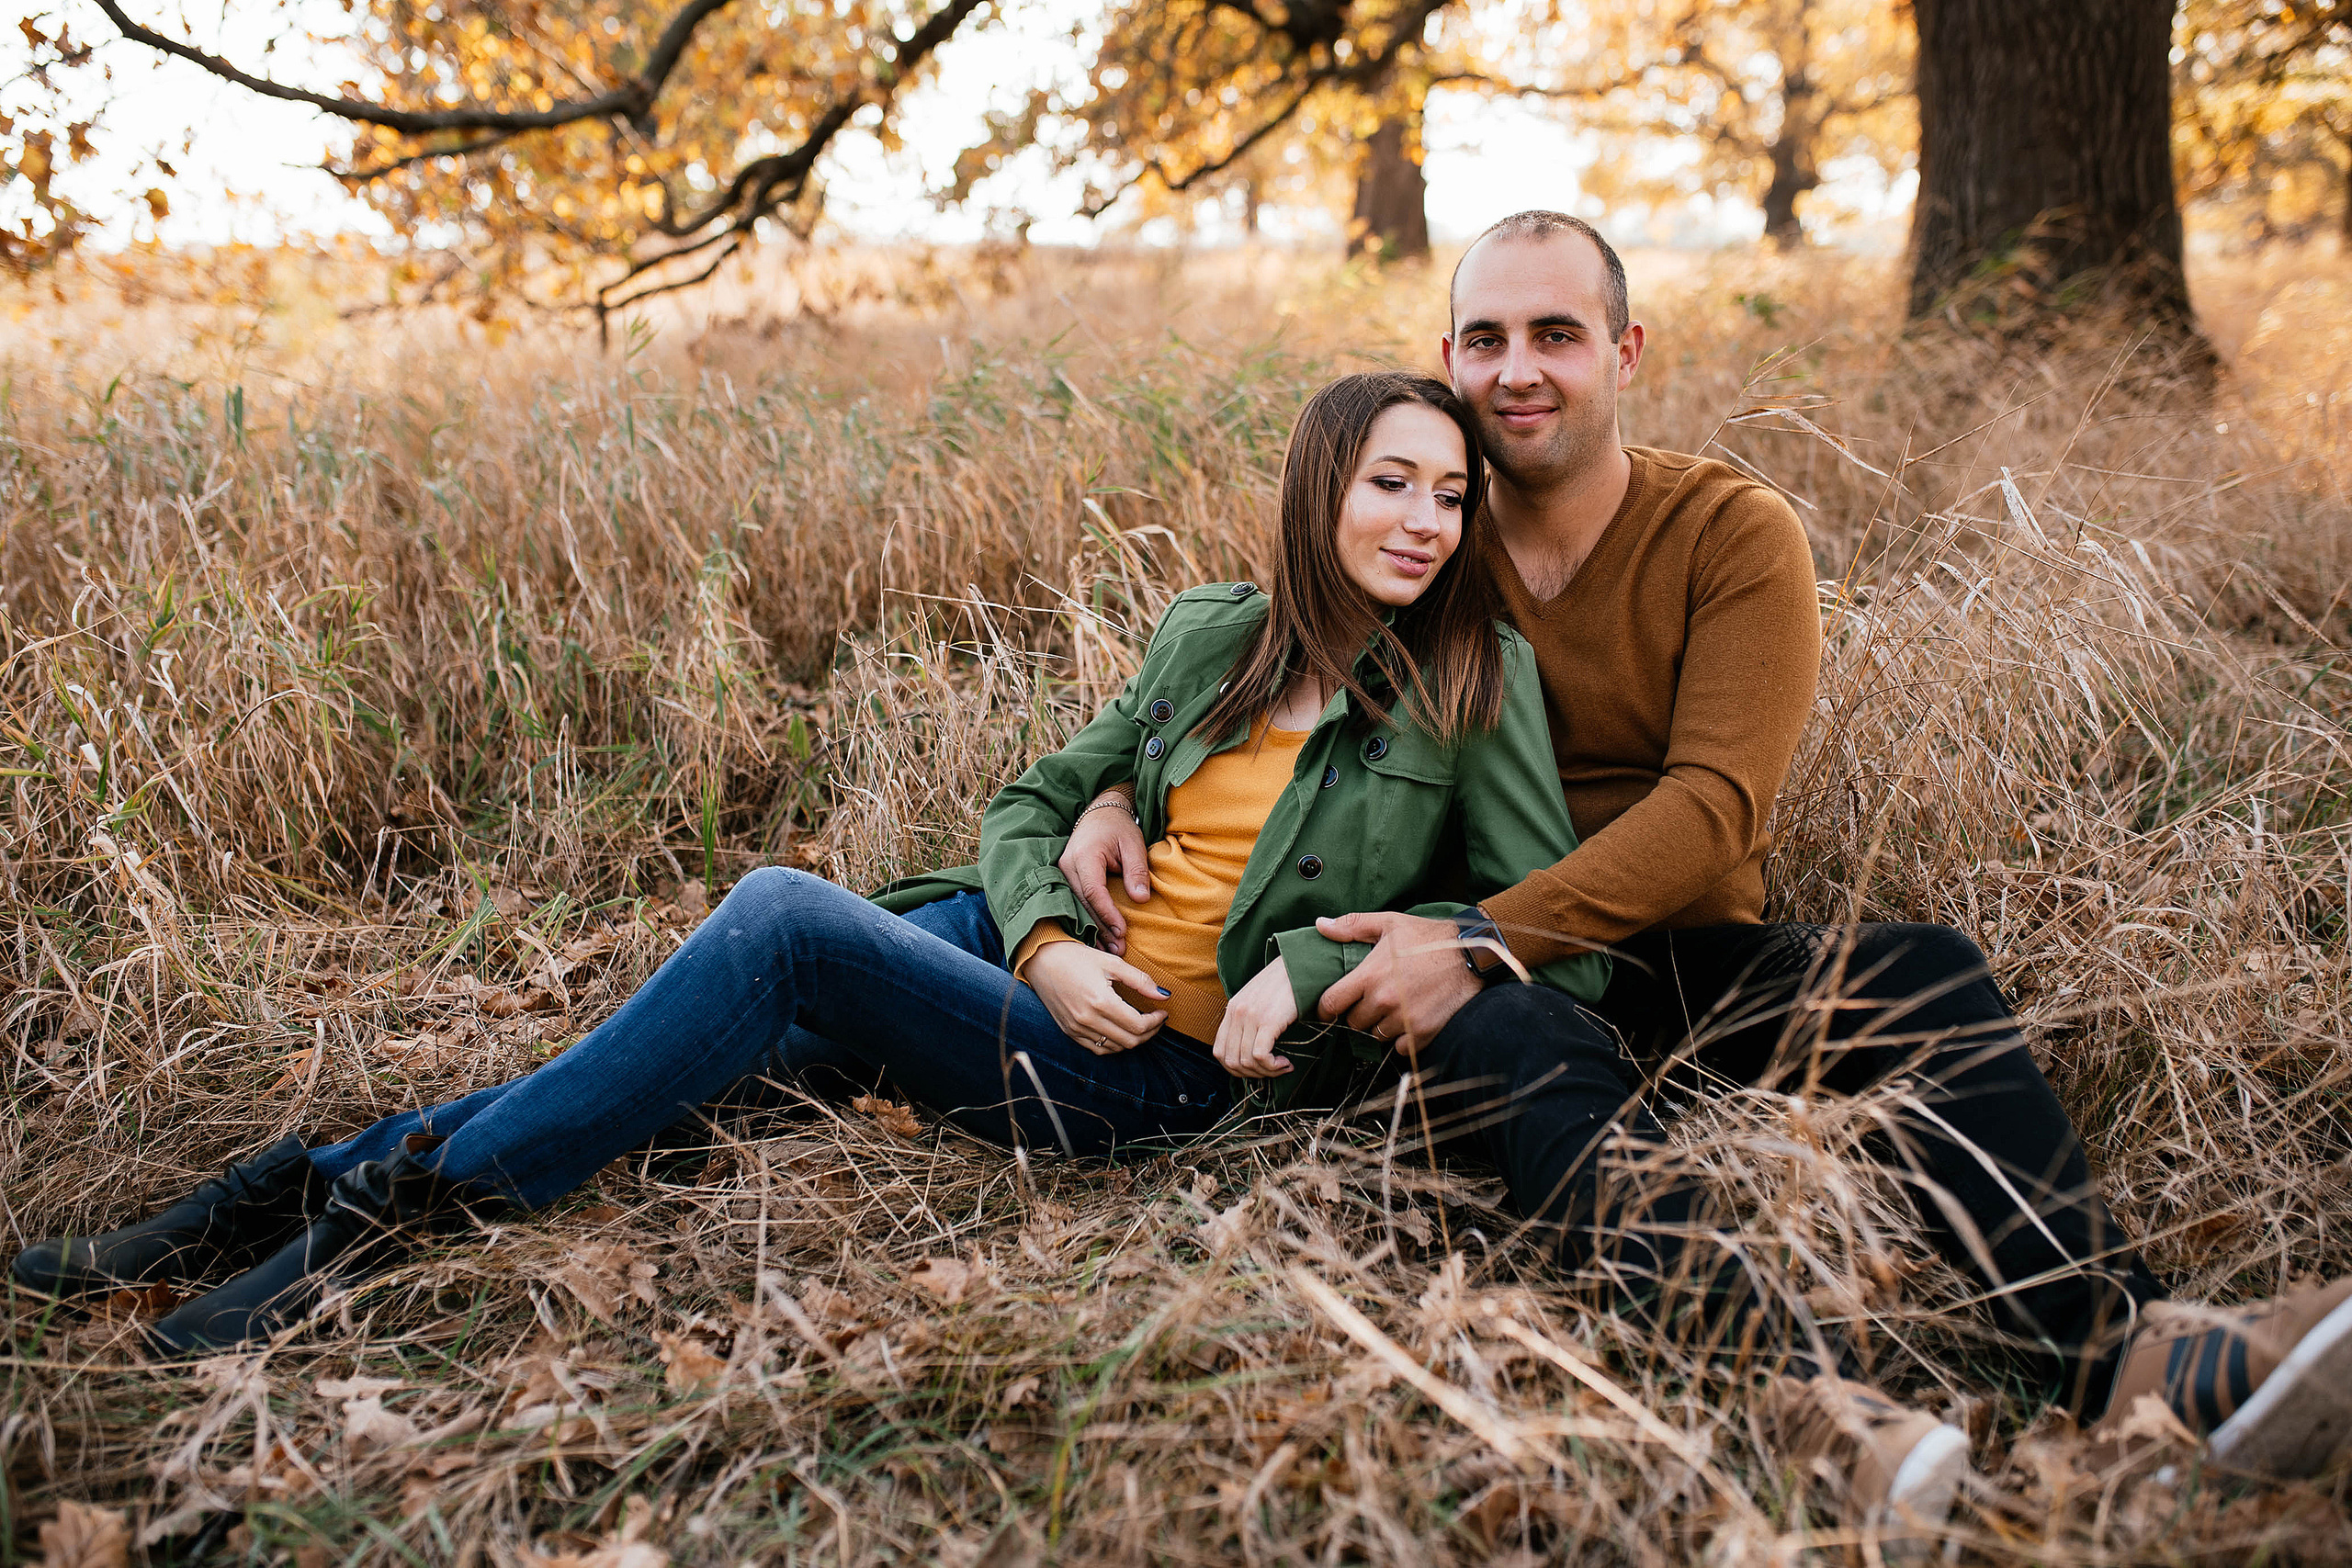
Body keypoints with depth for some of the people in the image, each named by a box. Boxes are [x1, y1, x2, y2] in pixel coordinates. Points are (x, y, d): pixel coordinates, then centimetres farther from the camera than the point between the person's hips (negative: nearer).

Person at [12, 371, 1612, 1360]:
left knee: (783, 920, -25)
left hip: (1169, 1068, -5)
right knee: (756, 1029, -18)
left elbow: (1553, 921, -3)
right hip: (1054, 971, 5)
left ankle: (391, 1197, -16)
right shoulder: (1213, 636, 9)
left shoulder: (1478, 679, -3)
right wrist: (1046, 946, -8)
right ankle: (317, 1183, -9)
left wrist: (1312, 963, -15)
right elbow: (1032, 801, 14)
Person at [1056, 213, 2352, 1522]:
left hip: (1686, 959, 1)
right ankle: (1791, 1399, -55)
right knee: (1519, 1045, -36)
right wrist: (1118, 799, -1)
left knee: (1925, 973, -27)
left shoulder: (1736, 534, 1)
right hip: (1490, 976, 0)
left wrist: (1486, 939, -23)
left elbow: (1713, 809, -12)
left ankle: (2122, 1355, -44)